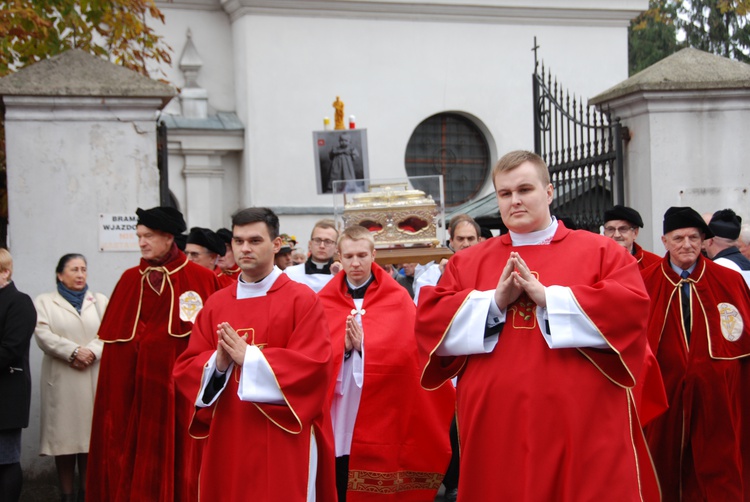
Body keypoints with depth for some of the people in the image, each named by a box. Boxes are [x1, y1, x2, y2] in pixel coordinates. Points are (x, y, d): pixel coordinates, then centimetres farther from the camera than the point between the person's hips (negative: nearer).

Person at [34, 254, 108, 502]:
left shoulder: (100, 301, 17)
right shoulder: (45, 301, 10)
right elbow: (43, 334, -6)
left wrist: (92, 352, -14)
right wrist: (73, 352, -16)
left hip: (94, 380, 1)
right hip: (61, 381, -1)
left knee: (90, 437, 0)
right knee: (63, 437, -2)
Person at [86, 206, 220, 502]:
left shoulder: (201, 279, -2)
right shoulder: (130, 280, 8)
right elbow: (115, 338, 8)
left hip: (177, 384, -3)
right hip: (132, 385, 3)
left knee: (175, 453, 2)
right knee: (130, 456, 5)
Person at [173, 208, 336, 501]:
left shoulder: (302, 299, -4)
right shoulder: (215, 304, 10)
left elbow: (314, 365, -14)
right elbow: (185, 367, 7)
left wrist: (249, 357, -17)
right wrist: (218, 362, -14)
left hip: (284, 441, -4)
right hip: (228, 438, 4)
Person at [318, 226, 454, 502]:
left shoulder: (398, 298, 2)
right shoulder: (324, 301, 6)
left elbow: (406, 352, -7)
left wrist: (361, 345, -16)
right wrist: (343, 347, -18)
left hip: (382, 418, -1)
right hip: (336, 419, 2)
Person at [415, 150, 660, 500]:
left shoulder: (599, 251, 6)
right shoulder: (468, 262, 12)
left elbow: (631, 308, -10)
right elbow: (429, 320, 2)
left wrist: (547, 297, -13)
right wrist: (495, 301, -11)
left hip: (581, 428, -2)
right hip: (496, 429, 2)